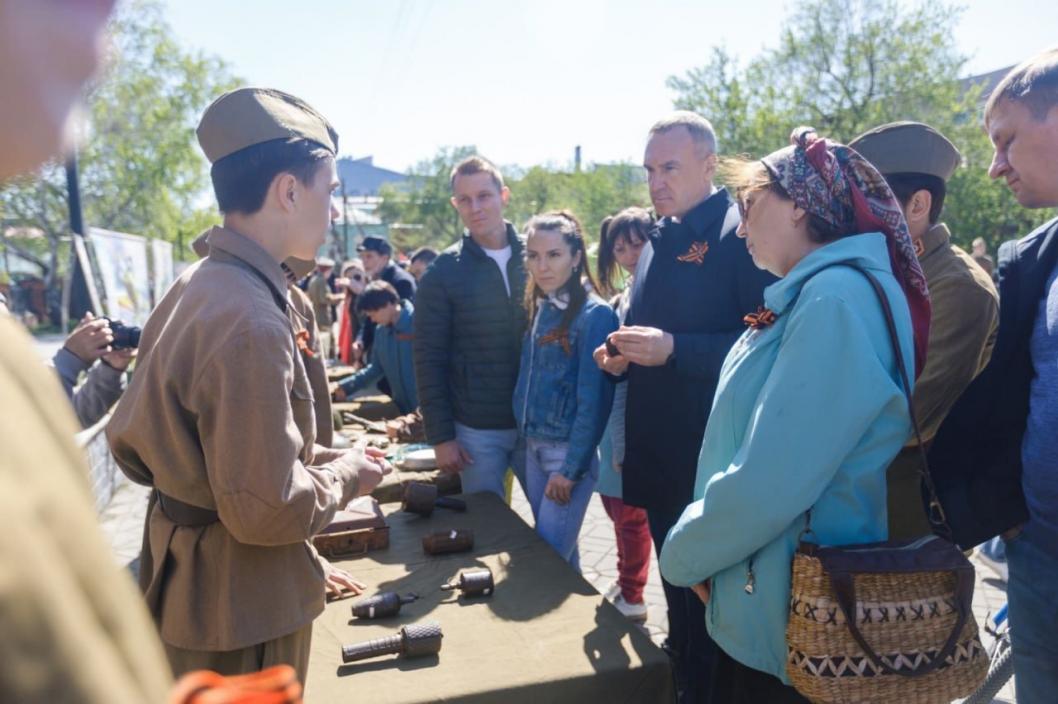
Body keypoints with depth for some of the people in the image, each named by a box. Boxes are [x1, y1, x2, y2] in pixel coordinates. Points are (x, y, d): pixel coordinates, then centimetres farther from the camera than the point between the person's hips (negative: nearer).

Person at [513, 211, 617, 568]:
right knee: (558, 550, 18)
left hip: (570, 453, -7)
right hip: (534, 448, 7)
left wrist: (571, 469, -15)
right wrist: (527, 439, 6)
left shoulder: (595, 314, -15)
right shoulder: (540, 309, 8)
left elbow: (594, 399, -16)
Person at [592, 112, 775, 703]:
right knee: (677, 586, 22)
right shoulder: (661, 240, 14)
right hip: (658, 454, 8)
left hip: (714, 456, -8)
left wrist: (674, 349, -26)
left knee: (712, 598, 7)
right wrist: (624, 354, 3)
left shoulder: (741, 233, -12)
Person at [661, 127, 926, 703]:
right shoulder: (812, 293, 9)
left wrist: (683, 553, -10)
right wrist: (698, 541, 6)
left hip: (788, 620, -8)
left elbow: (769, 482, -27)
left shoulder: (838, 297, -23)